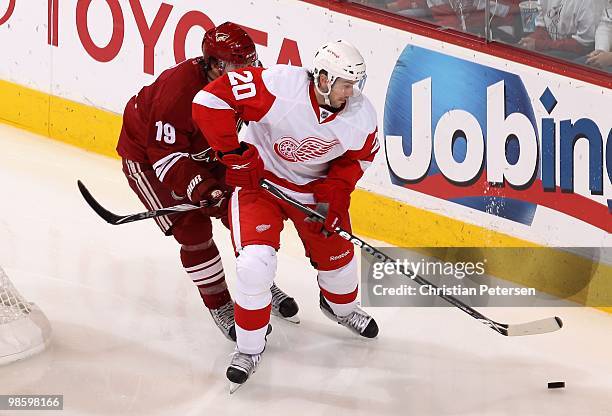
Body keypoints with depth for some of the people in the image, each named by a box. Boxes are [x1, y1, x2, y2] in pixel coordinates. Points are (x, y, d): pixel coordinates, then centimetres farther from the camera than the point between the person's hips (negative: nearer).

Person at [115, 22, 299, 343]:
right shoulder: (179, 89, -38)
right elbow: (164, 155, -35)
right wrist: (200, 189, -42)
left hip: (201, 152, 6)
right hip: (147, 157, -6)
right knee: (192, 230, -11)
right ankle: (220, 306, 7)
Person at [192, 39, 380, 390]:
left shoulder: (362, 115, -19)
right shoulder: (279, 86, -33)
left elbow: (359, 157, 1)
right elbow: (210, 100, -31)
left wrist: (334, 195, -12)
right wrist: (234, 155, -27)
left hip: (315, 186, 4)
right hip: (258, 177, -4)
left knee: (337, 253, 15)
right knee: (256, 262, -17)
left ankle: (341, 307, 53)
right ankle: (250, 346, 7)